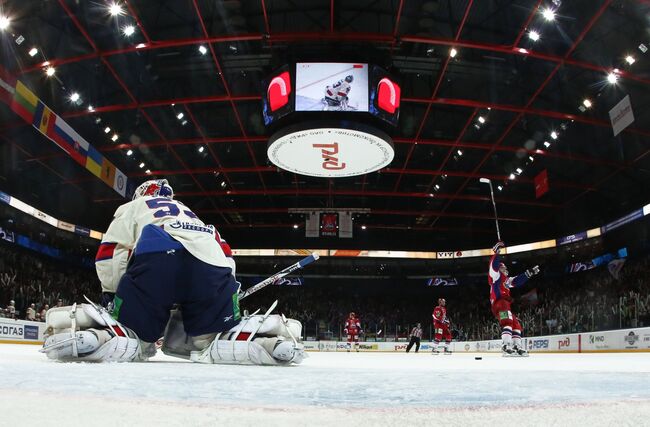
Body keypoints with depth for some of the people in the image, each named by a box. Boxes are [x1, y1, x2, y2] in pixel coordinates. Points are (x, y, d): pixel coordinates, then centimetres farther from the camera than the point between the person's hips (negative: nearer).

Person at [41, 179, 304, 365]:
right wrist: (226, 295, 35)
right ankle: (270, 338, -10)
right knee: (219, 331, 16)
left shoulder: (133, 207, 36)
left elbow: (110, 252, 17)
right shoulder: (190, 214, 47)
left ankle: (98, 333, -23)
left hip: (156, 258, -3)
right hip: (212, 266, 3)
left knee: (128, 327, 9)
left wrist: (110, 293, 25)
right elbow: (225, 255, 34)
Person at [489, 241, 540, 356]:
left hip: (505, 305, 10)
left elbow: (518, 281, 27)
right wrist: (497, 251, -13)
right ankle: (506, 346, -40)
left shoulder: (506, 280, 30)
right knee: (507, 322, -26)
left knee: (516, 324, 11)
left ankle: (517, 346, 10)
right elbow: (494, 264, -11)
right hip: (498, 303, -10)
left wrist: (529, 273, 23)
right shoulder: (495, 275, 6)